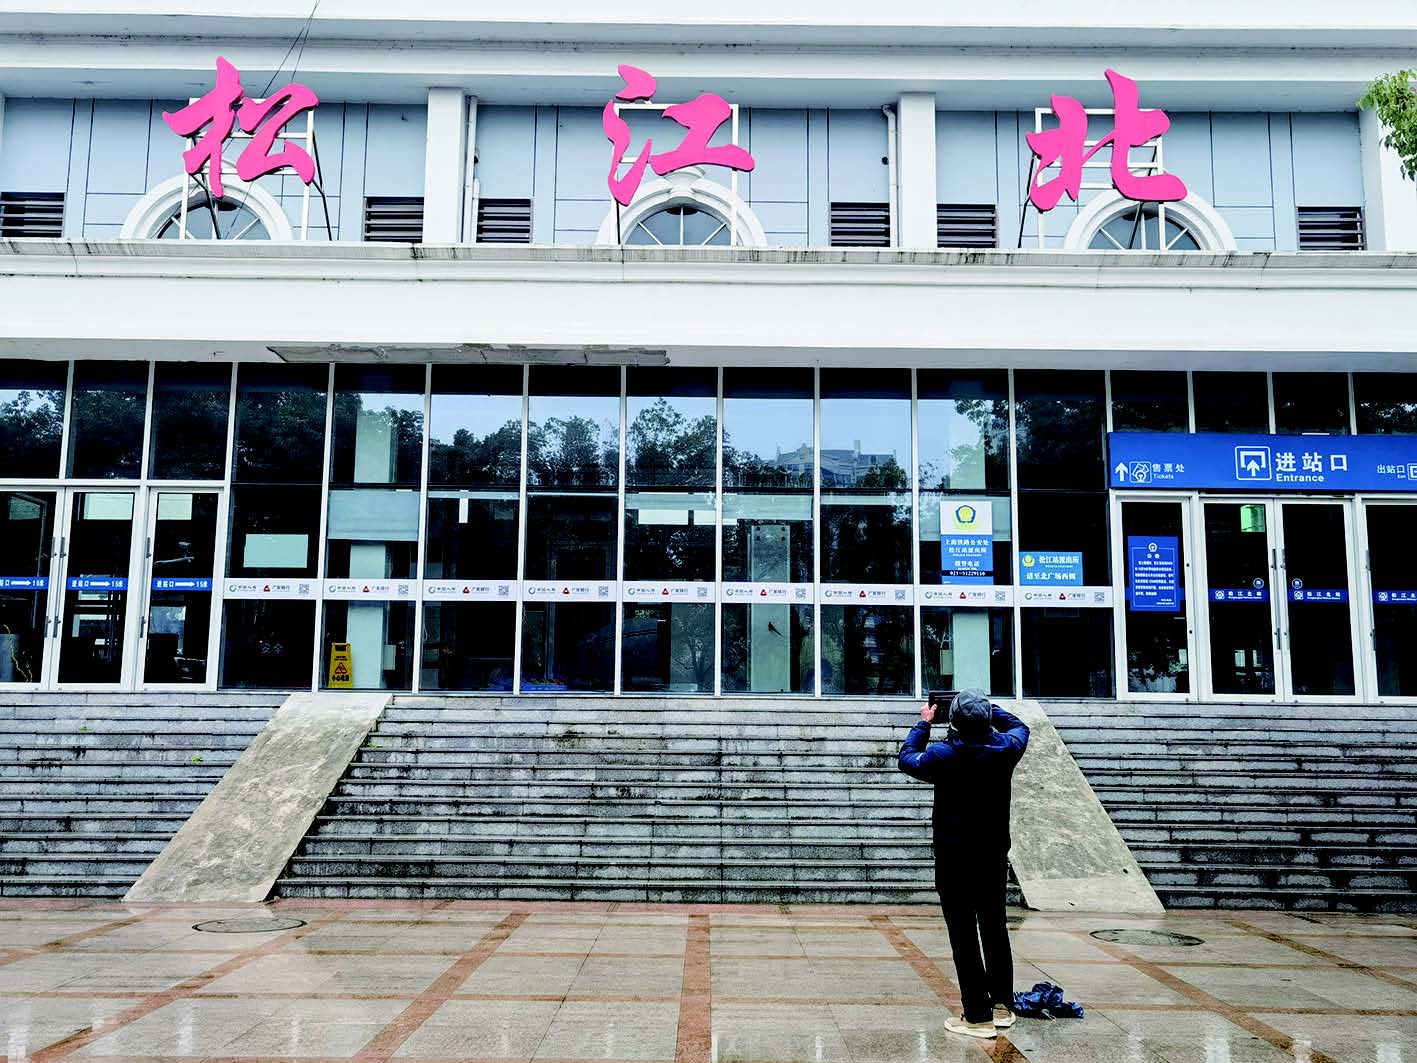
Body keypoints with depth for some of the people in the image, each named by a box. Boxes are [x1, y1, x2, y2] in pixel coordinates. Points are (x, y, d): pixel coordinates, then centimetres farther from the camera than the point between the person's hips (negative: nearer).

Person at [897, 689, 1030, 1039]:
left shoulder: (943, 755, -18)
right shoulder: (1005, 750, -9)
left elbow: (907, 758, 3)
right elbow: (1019, 727, 15)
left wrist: (923, 724, 13)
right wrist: (988, 710, 17)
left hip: (954, 860, -4)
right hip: (995, 858, 4)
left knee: (964, 936, 0)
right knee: (995, 929, 17)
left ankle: (978, 1016, 1)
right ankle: (1002, 1005, 27)